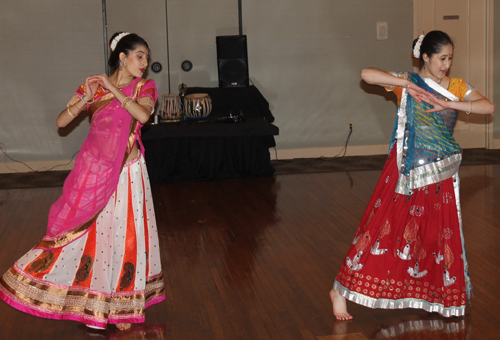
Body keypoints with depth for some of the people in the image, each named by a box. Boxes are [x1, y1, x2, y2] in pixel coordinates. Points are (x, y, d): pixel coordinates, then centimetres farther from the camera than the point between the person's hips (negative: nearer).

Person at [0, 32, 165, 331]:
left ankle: (123, 306, 19)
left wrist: (114, 90, -20)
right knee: (86, 231, 5)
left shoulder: (144, 88, 0)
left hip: (127, 171, 0)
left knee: (125, 233, 3)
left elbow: (143, 115, -22)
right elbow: (61, 121, -4)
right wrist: (87, 99, -17)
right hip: (94, 169, 0)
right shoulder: (93, 86, 2)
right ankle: (89, 301, 22)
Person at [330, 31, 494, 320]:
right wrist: (407, 84, -17)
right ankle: (341, 290, 5)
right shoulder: (406, 82, -2)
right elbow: (367, 74, -14)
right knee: (387, 224, -3)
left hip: (442, 174, 4)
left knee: (440, 230, 8)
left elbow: (488, 107, -7)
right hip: (407, 168, -4)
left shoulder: (457, 87, 7)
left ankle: (443, 293, 27)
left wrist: (448, 104, -16)